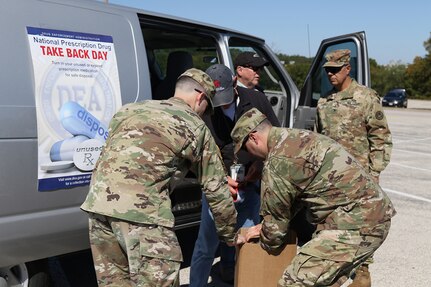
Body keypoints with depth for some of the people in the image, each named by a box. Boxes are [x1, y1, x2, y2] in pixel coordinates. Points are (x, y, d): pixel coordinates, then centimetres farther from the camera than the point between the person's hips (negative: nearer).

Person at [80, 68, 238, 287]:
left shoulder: (131, 109, 25)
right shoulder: (196, 127, 11)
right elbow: (216, 189, 15)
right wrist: (231, 235, 27)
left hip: (98, 202, 7)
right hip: (141, 208, -6)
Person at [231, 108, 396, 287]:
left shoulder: (277, 162, -14)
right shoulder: (299, 137, 15)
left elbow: (276, 212, -1)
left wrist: (268, 244, 17)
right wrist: (267, 227, 26)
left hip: (356, 224, -10)